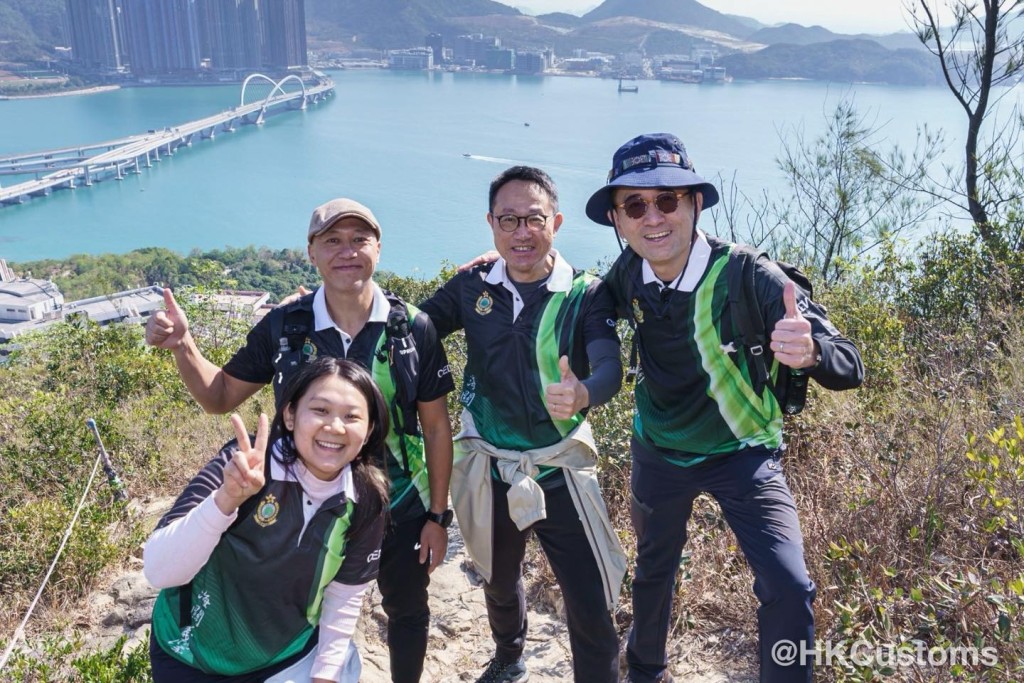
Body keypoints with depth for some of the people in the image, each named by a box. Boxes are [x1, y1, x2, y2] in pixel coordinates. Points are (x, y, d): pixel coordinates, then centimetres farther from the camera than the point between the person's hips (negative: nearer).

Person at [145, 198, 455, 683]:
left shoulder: (413, 328, -15)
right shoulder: (281, 328, -11)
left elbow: (436, 426, -7)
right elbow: (220, 397, 0)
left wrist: (438, 515, -5)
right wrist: (182, 346, -17)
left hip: (401, 511, 0)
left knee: (407, 611, 21)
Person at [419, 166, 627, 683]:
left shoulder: (586, 294, -10)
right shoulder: (472, 288, -2)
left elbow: (610, 366, -23)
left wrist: (582, 394, -45)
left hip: (561, 472, -3)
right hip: (488, 470, 3)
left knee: (592, 612, -5)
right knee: (498, 581, 27)